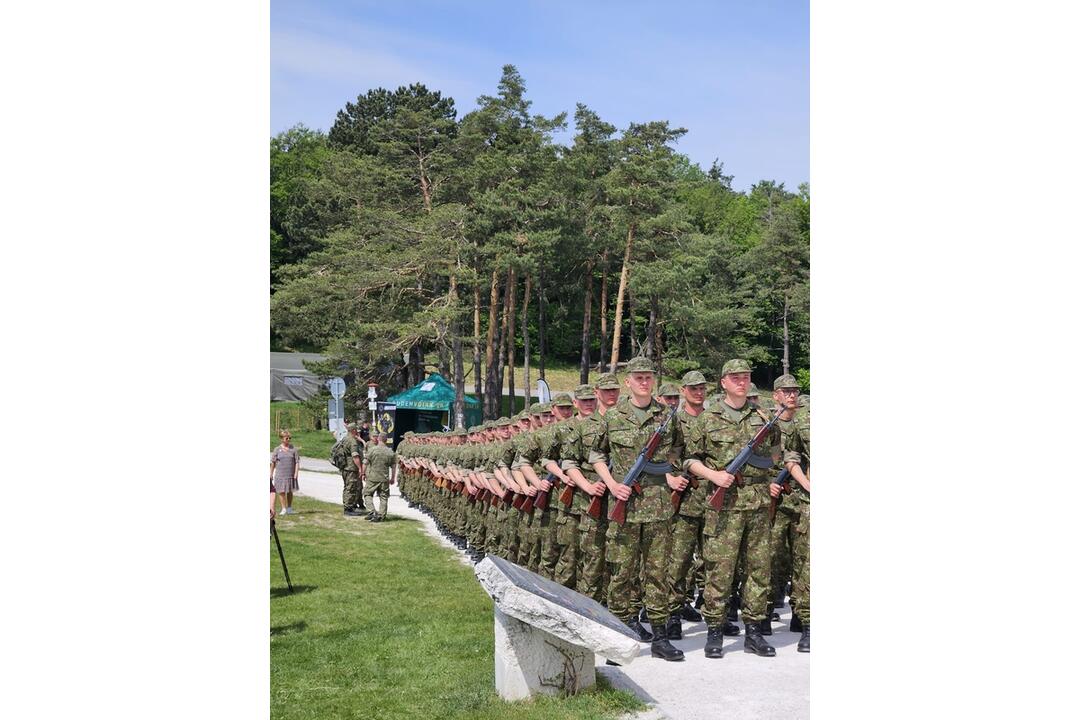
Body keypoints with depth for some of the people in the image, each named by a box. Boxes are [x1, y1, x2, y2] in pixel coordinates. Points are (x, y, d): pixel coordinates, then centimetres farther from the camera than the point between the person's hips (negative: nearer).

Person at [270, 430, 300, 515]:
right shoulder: (277, 449, 2)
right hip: (280, 475, -1)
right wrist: (271, 474, 6)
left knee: (289, 491, 11)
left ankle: (289, 508, 23)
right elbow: (273, 463, 7)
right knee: (281, 492, -2)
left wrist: (296, 474, -9)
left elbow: (297, 462, 0)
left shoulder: (293, 449, 1)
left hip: (290, 475, 1)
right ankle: (284, 509, 7)